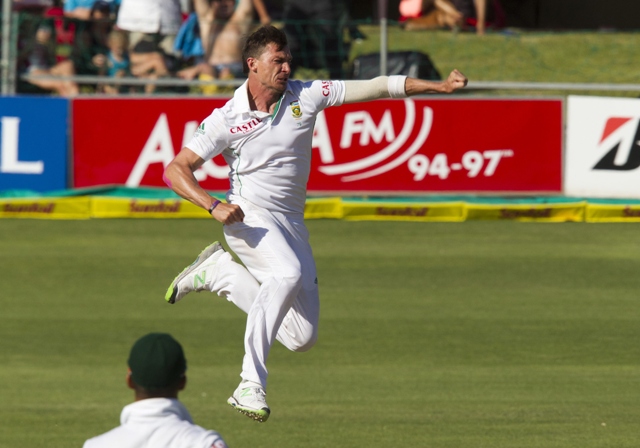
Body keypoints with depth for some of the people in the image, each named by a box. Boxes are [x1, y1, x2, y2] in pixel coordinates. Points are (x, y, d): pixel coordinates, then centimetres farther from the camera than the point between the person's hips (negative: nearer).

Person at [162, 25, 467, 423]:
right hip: (249, 219, -5)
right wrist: (213, 206, -23)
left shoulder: (305, 96, -1)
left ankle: (217, 271, 19)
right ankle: (251, 386, -36)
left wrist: (438, 86, -10)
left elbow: (375, 88, -3)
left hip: (292, 224, 5)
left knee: (302, 337, 3)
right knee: (288, 273, -37)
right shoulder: (226, 120, -8)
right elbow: (176, 170, -7)